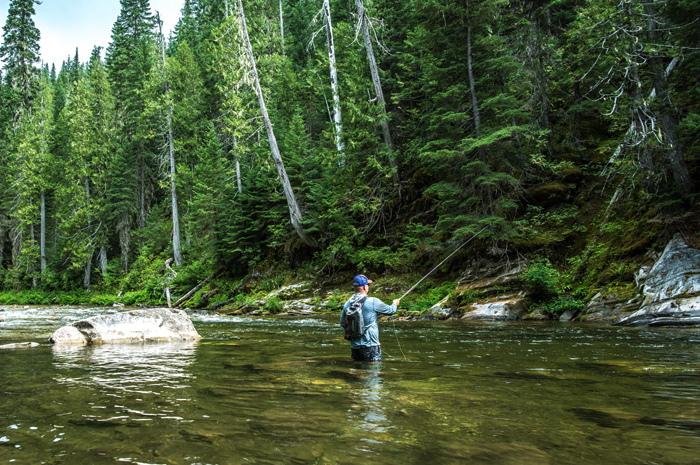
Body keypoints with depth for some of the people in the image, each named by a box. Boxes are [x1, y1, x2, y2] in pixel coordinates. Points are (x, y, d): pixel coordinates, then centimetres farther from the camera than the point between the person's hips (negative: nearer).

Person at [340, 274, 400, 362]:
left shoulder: (347, 304, 3)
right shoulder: (373, 302, -11)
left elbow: (342, 323, 13)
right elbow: (390, 310, 3)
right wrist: (395, 304, 25)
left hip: (355, 346, 6)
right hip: (370, 346, -5)